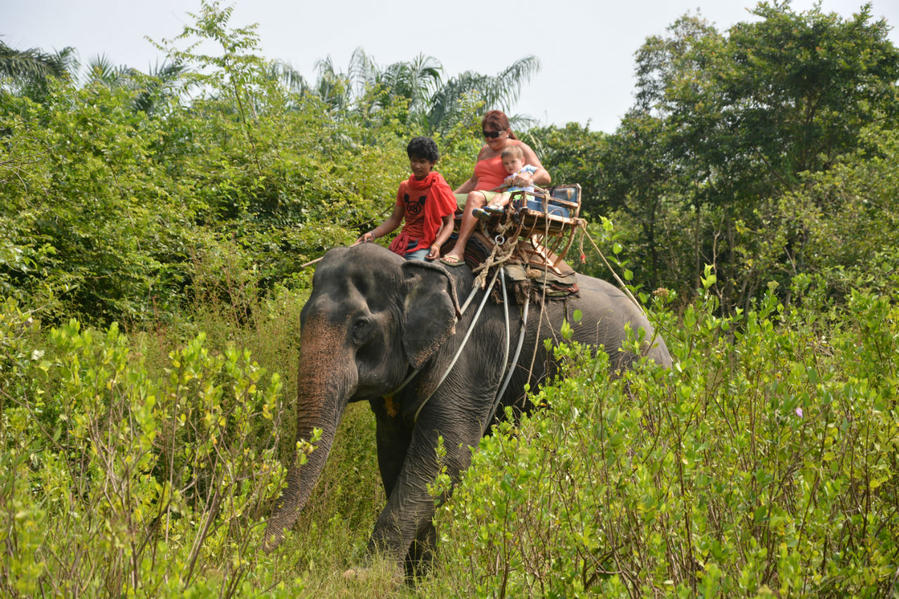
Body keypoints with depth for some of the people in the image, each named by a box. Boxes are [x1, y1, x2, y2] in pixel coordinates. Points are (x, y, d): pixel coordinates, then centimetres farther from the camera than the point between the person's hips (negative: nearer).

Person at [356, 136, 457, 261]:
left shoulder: (439, 188, -3)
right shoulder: (404, 187, 14)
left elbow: (448, 224, -2)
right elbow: (394, 220, 18)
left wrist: (437, 245, -19)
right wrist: (372, 234, 2)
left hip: (424, 247, -5)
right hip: (402, 244, 5)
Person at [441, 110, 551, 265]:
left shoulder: (519, 148, 5)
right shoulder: (484, 151, 24)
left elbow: (545, 177, -4)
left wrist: (530, 178, -27)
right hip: (480, 198, 7)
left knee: (474, 197, -37)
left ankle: (459, 250, -48)